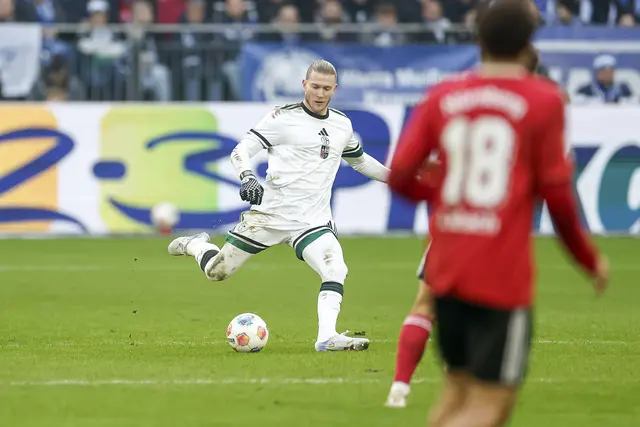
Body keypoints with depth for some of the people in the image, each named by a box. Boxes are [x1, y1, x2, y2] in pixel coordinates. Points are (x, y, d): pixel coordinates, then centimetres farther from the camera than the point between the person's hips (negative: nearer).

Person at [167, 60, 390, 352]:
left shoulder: (342, 125, 11)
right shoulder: (283, 118, -6)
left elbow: (360, 160, 30)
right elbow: (241, 150, -9)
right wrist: (247, 178, -28)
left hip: (313, 219, 3)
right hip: (270, 214, -3)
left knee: (336, 270, -24)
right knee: (217, 272, 6)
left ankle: (327, 337, -26)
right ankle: (195, 245, 38)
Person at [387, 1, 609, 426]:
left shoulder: (443, 97, 6)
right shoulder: (544, 100, -4)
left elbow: (399, 176, 3)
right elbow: (557, 195, -5)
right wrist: (591, 259, 9)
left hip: (445, 268, 5)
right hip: (503, 275, -5)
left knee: (457, 389, 20)